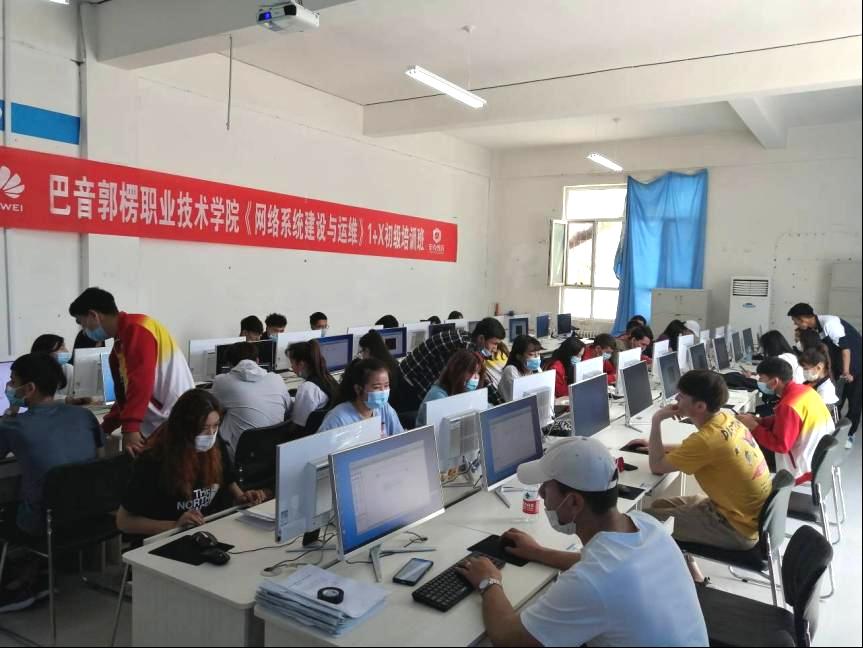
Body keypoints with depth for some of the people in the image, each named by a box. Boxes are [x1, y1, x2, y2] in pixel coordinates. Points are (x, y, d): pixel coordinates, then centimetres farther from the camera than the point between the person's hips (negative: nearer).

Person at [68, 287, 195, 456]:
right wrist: (105, 428, 26)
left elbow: (141, 382, -21)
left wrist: (130, 428, -24)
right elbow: (125, 394, 25)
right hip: (154, 428, 9)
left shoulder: (136, 329, -12)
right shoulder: (120, 343, 17)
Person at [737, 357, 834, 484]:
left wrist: (753, 427, -17)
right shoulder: (804, 389, -1)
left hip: (807, 466, -9)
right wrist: (759, 420, 1)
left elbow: (780, 445, -26)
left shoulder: (789, 405, -30)